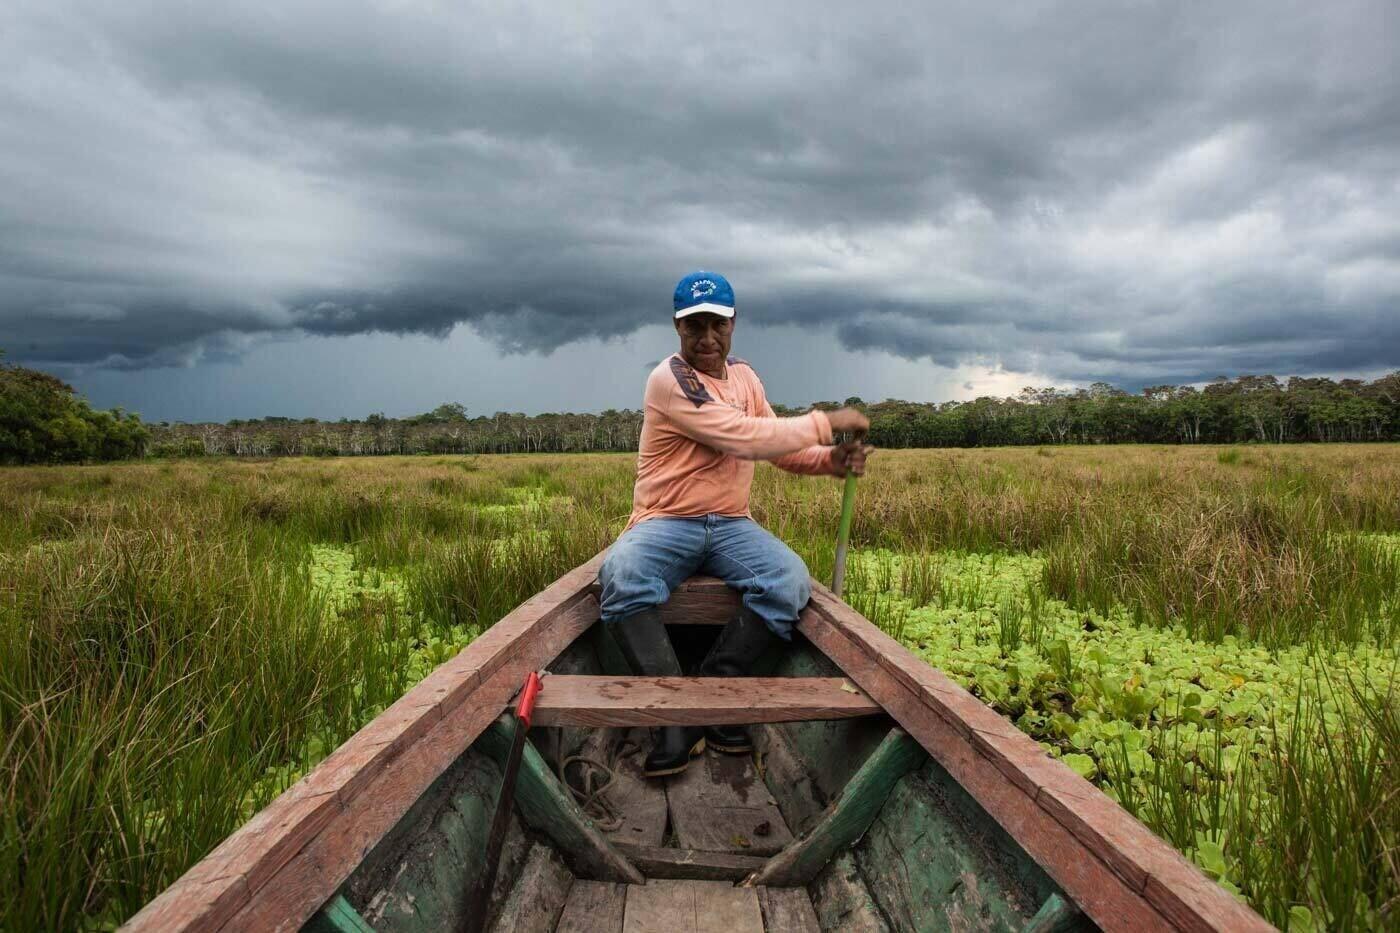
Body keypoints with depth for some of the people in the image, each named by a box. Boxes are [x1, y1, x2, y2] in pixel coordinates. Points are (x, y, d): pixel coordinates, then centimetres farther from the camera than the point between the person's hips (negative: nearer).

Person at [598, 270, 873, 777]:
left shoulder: (745, 376, 12)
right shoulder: (669, 379, -13)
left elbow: (779, 447, 16)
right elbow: (747, 438, -20)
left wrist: (832, 460, -3)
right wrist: (826, 421, -11)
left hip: (731, 524, 5)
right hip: (665, 524, -5)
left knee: (791, 580, -25)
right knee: (620, 579, -36)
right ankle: (679, 716, -25)